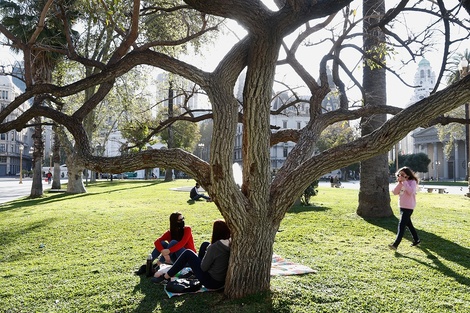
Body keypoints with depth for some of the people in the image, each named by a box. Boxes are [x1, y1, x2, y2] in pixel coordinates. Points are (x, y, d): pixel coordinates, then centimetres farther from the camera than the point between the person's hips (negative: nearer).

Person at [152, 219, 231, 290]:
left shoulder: (214, 247, -27)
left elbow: (203, 268, -16)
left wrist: (208, 251, -4)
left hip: (212, 282, -7)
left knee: (188, 254, 2)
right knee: (205, 245, 14)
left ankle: (166, 277, 15)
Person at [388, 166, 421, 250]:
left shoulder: (412, 182, -9)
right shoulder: (401, 183, 12)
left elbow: (411, 192, -27)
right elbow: (395, 192, 1)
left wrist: (404, 182, -24)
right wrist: (399, 183, -9)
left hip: (408, 207, -8)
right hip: (402, 206, 8)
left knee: (402, 225, -13)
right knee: (408, 224, 18)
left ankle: (395, 244, -17)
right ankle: (416, 240, 34)